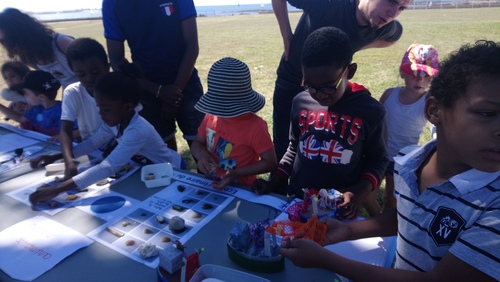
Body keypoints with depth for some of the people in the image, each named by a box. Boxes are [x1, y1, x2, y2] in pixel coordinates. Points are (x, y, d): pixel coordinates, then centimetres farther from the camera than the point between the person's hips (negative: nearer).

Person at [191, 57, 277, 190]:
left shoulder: (255, 127, -20)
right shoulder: (211, 116, -4)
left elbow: (270, 163, -14)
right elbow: (196, 143, 8)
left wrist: (236, 173, -23)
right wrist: (202, 155, -15)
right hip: (209, 184, 5)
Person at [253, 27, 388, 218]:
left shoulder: (370, 111, -11)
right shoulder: (300, 102, -4)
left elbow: (378, 159, 1)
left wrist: (360, 192, -15)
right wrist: (275, 182, 0)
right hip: (297, 201, 1)